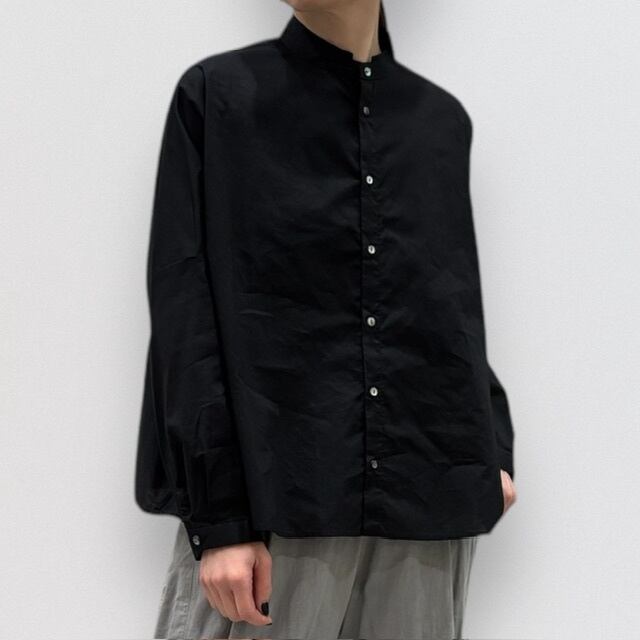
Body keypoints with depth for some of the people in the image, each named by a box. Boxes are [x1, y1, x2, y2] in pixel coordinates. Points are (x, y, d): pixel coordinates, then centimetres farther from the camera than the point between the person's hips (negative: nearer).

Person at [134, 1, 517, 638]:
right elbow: (186, 319, -4)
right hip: (272, 495, -3)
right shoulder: (215, 95, 2)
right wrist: (217, 514, -11)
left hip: (427, 502, 3)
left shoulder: (444, 119, 14)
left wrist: (492, 448, 7)